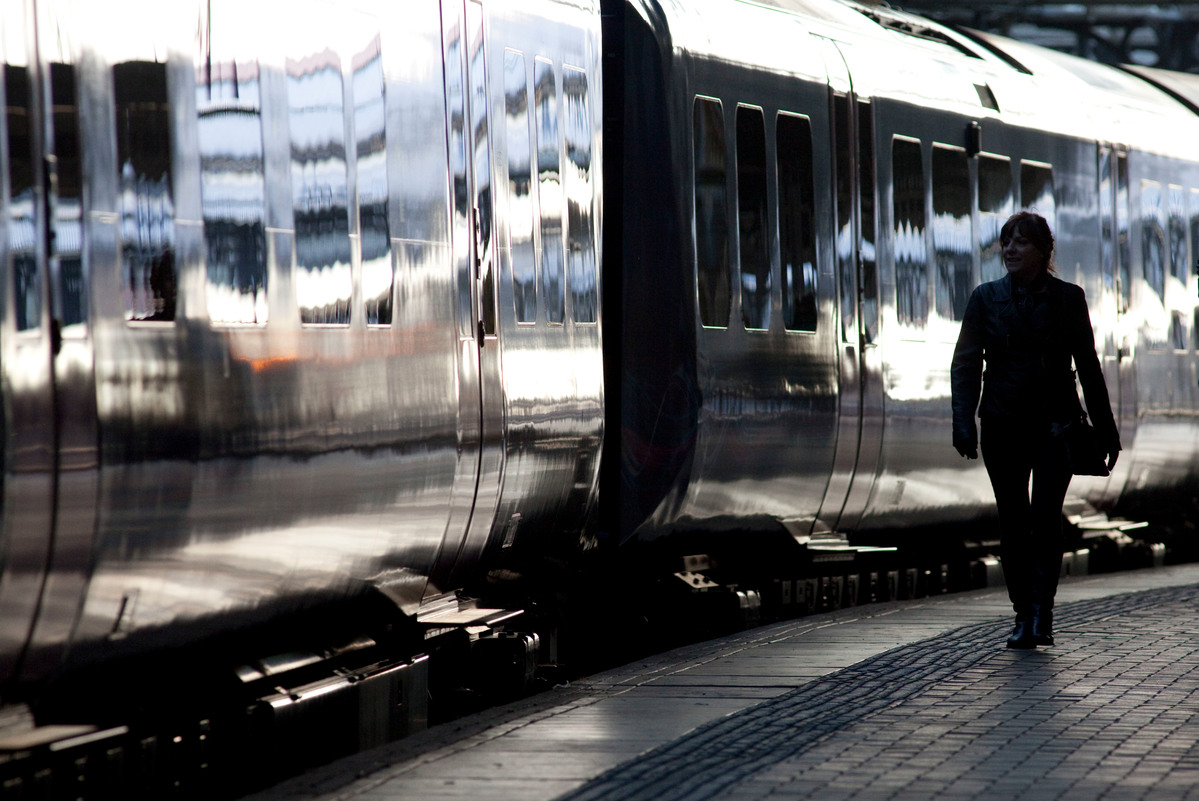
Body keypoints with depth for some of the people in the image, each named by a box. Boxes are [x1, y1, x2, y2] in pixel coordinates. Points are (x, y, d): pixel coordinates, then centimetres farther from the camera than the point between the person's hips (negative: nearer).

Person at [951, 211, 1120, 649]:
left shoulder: (1067, 298, 3)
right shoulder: (986, 298, 5)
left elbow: (1088, 366, 7)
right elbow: (965, 363, 1)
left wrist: (1104, 428, 7)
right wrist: (963, 422, -12)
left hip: (1054, 423, -2)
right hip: (1003, 426, 2)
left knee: (1045, 515, -16)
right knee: (1012, 523, 2)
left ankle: (1041, 611, -14)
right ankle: (1025, 617, 10)